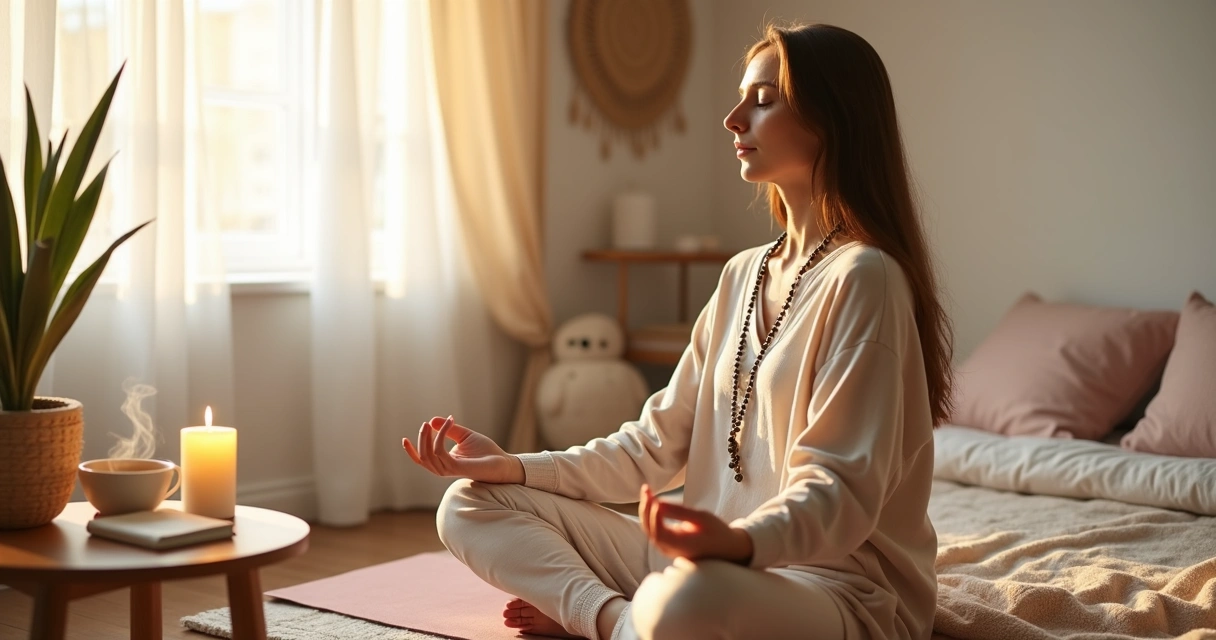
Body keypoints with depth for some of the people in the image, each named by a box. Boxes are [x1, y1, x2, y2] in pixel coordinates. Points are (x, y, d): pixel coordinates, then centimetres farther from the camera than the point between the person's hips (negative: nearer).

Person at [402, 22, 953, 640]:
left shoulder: (863, 277, -13)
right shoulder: (743, 275, 12)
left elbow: (840, 490, -20)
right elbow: (657, 445, 11)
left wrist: (738, 540, -40)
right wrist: (514, 467, 1)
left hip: (840, 583, -8)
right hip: (711, 557, 8)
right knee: (472, 504, 3)